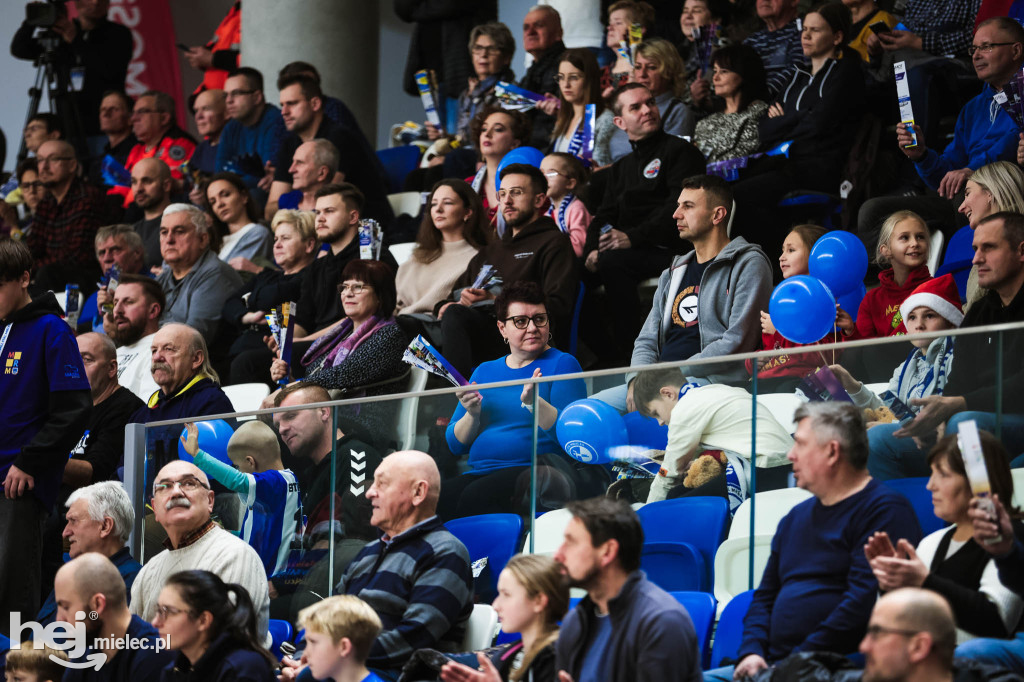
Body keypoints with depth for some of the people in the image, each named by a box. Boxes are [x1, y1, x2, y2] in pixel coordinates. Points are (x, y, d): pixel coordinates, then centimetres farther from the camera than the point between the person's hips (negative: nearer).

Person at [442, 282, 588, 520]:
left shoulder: (562, 364, 8)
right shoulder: (485, 372, 23)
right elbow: (456, 445, 18)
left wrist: (534, 403, -22)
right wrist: (472, 415, -3)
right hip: (480, 471, 4)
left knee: (476, 498, -35)